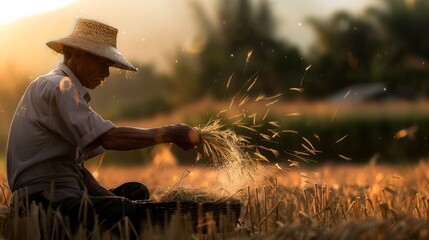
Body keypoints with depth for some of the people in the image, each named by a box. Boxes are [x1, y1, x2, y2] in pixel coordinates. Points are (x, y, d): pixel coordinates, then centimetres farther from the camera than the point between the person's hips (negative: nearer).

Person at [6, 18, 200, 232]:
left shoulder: (62, 88, 22)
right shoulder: (58, 87, -11)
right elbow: (109, 138, -21)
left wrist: (110, 197, 3)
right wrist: (168, 133, -14)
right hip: (43, 198, -11)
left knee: (136, 191, 10)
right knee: (123, 212, -30)